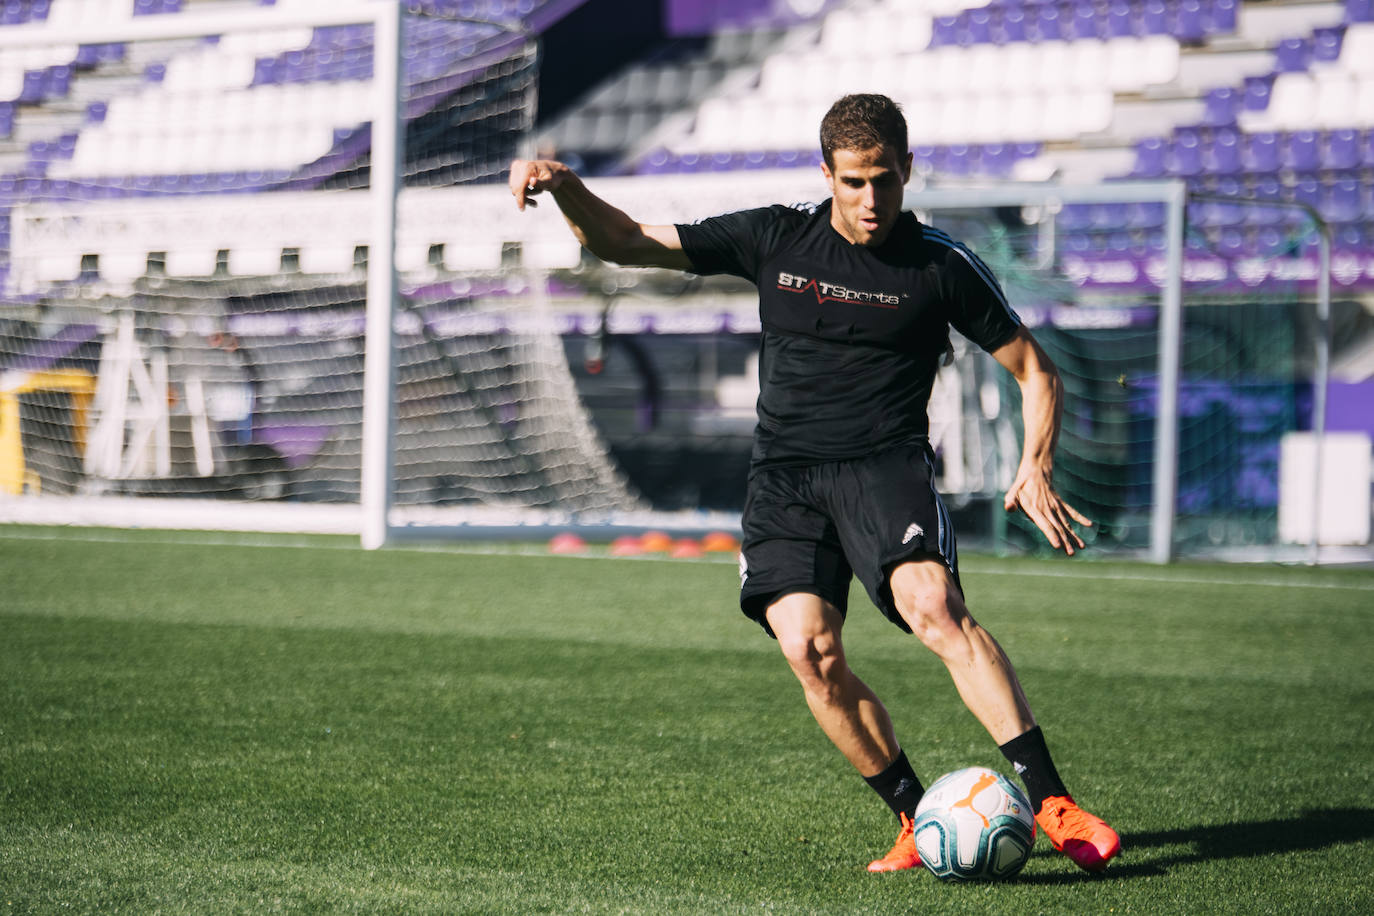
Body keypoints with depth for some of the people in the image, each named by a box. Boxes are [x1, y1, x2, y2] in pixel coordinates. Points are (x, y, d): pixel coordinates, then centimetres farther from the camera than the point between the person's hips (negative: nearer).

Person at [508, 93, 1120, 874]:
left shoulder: (942, 265, 0)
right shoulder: (776, 239, 5)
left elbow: (1036, 372, 8)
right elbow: (625, 243, 7)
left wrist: (1037, 466, -9)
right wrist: (566, 188, -12)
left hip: (886, 465, -3)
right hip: (784, 479, 3)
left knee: (935, 609, -29)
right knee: (809, 649, -18)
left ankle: (1052, 804, -29)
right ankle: (919, 819, -4)